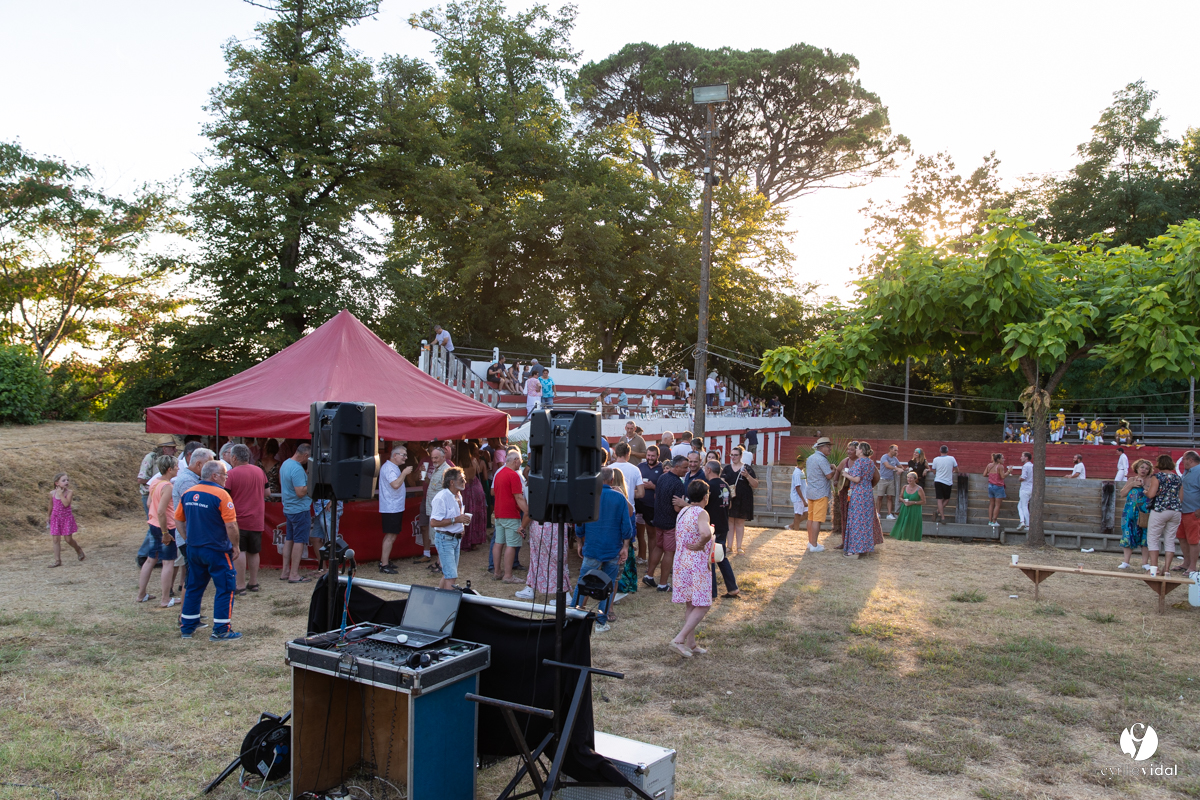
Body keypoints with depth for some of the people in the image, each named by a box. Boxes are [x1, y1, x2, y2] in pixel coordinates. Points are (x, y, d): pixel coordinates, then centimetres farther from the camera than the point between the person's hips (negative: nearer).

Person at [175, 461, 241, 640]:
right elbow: (231, 526, -19)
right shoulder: (220, 494, -16)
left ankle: (187, 627, 25)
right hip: (217, 550, -7)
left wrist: (189, 538, 17)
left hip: (193, 549, 7)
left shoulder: (188, 494, 4)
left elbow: (178, 520, 11)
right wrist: (235, 547, -7)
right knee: (225, 588, 2)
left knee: (194, 587, 18)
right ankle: (221, 630, 3)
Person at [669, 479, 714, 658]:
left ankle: (691, 645, 21)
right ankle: (679, 639, -8)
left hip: (681, 562, 8)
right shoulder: (701, 513, -17)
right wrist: (700, 545, -19)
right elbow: (706, 533, -36)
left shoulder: (682, 512, 9)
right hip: (697, 564, -8)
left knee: (689, 605, 15)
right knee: (702, 605, 0)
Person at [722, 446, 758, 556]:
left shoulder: (747, 468, 0)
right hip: (729, 499, 2)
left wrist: (747, 476, -18)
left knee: (740, 522, 3)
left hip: (743, 500, -2)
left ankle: (739, 546, 11)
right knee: (730, 521, 4)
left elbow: (755, 485, -3)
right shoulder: (727, 468, 8)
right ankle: (730, 546, 11)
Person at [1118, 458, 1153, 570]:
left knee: (1145, 536, -2)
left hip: (1145, 513, -2)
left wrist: (1143, 485, -13)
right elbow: (1123, 493, 6)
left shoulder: (1151, 481, 5)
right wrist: (1132, 484, -5)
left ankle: (1145, 562, 6)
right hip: (1130, 512, 2)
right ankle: (1126, 561, 5)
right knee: (1128, 535, 0)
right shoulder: (1131, 480, 14)